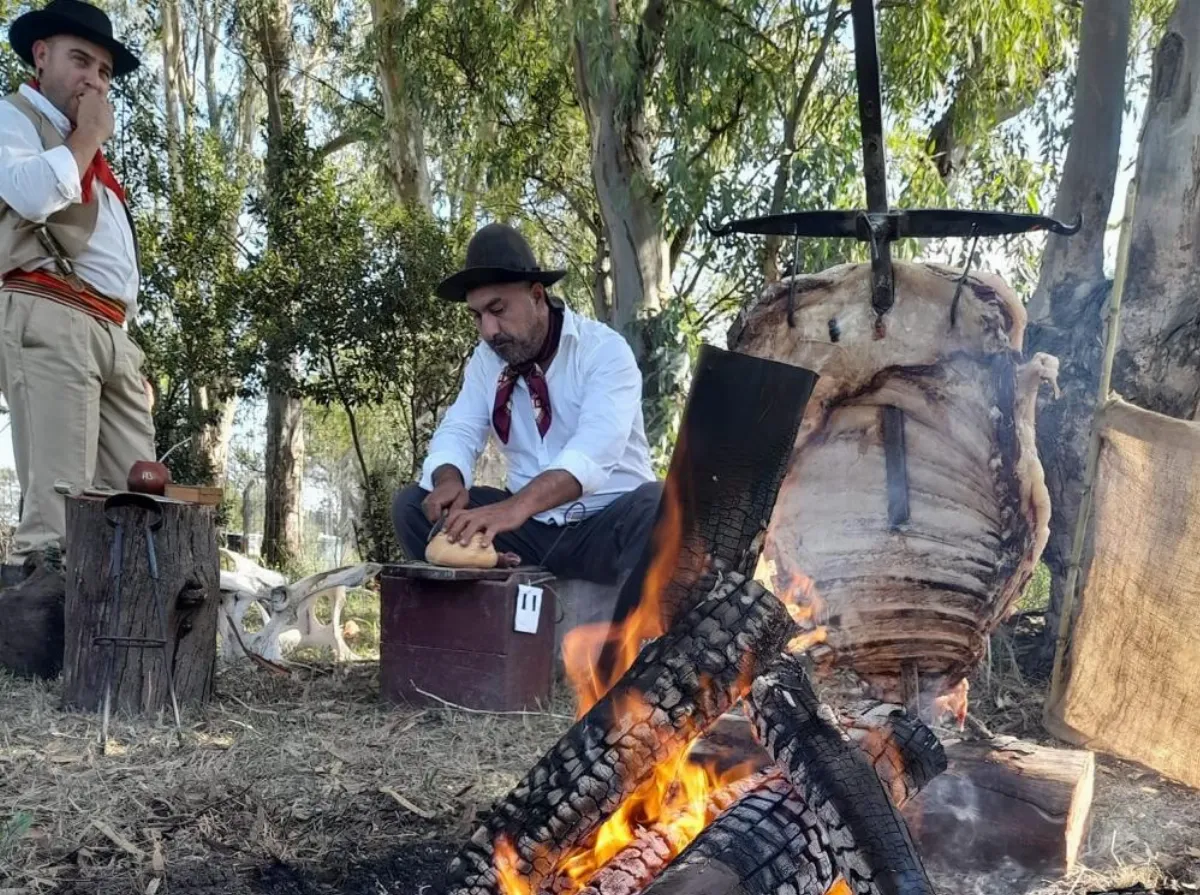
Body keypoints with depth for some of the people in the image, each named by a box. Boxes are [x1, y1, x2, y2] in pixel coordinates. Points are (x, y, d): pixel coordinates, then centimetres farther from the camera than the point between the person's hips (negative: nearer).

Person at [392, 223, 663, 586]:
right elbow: (459, 431, 2)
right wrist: (449, 480, -24)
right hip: (529, 528, 5)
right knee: (413, 505, -10)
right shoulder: (487, 358, 7)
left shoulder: (605, 350, -12)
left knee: (657, 509, -37)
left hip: (605, 526, -5)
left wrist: (517, 506, -45)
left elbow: (595, 449, -28)